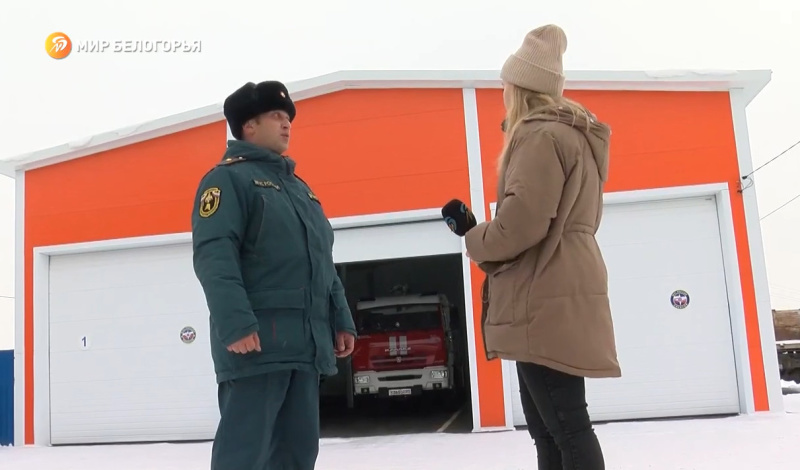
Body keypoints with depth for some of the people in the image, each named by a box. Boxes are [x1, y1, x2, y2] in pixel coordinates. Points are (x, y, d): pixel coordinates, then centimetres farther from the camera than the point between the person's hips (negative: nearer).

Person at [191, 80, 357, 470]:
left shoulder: (300, 187, 25)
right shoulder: (228, 177, 0)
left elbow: (323, 262, 25)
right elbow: (213, 255, -14)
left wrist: (341, 319, 15)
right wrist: (235, 323, -25)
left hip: (308, 343, 8)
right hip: (256, 339, -8)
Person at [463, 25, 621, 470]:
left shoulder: (540, 134, -9)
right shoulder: (572, 135, 22)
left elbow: (523, 220, -20)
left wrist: (476, 241, -1)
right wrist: (485, 237, 16)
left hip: (546, 298, -10)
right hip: (555, 292, 10)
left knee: (565, 422, -9)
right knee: (545, 419, 13)